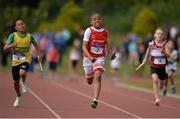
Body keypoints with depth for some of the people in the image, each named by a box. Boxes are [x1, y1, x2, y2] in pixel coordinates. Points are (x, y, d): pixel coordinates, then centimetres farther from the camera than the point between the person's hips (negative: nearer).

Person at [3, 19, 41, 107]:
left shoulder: (29, 36, -5)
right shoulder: (13, 36, -9)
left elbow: (35, 44, 16)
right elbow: (5, 48, -13)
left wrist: (39, 54, 9)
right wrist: (11, 45, -33)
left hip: (25, 59, -1)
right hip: (15, 60, 1)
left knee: (22, 73, -33)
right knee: (16, 81, 9)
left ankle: (24, 82, 3)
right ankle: (18, 98, 35)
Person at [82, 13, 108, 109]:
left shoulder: (105, 32, 0)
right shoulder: (89, 31, -10)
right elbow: (84, 47, -14)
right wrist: (90, 57, -27)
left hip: (100, 58, 0)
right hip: (88, 58, 0)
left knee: (98, 77, -20)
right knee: (89, 80, 14)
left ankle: (95, 100, -23)